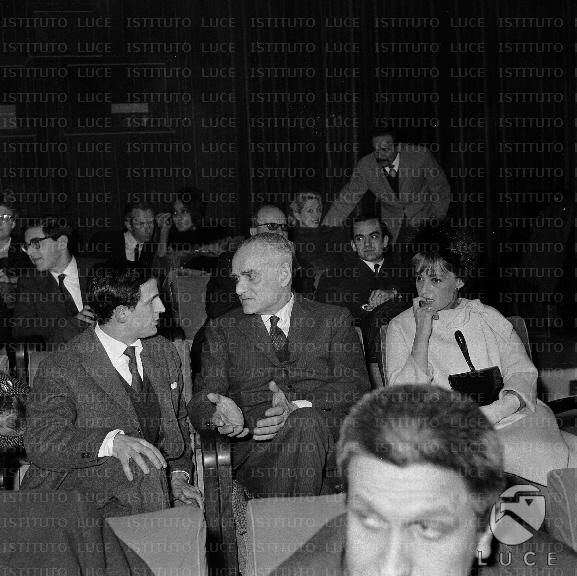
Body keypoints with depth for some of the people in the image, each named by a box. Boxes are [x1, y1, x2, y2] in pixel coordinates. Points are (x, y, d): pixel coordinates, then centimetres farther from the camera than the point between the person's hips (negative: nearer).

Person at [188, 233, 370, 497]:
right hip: (255, 446, -1)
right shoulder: (222, 330, 19)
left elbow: (356, 387, 2)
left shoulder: (334, 320, 16)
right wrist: (218, 412, -17)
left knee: (304, 421, -34)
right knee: (304, 425, -33)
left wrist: (297, 407, -17)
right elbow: (200, 403, 9)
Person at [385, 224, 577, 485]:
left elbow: (522, 373, 7)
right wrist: (423, 333, -8)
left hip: (511, 415, 4)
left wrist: (492, 412, -13)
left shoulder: (487, 317, 17)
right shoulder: (401, 326, 10)